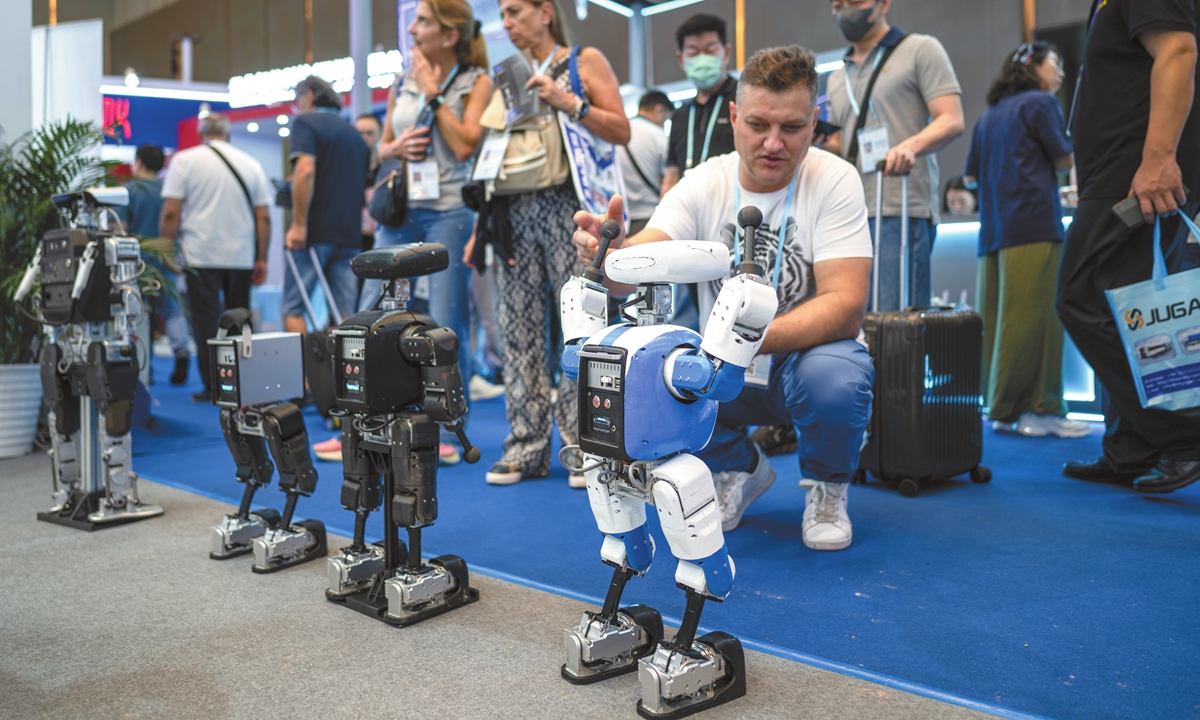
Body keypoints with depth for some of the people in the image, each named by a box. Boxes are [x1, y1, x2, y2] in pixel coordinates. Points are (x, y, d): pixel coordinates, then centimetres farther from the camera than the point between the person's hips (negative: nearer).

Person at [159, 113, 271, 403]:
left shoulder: (184, 160, 1)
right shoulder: (251, 164, 8)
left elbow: (170, 213, -4)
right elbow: (263, 217, 6)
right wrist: (262, 259, 10)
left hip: (201, 256, -2)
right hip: (242, 257, 3)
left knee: (206, 318, 1)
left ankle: (213, 387, -1)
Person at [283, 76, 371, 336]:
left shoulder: (305, 122, -1)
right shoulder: (354, 134, 20)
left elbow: (305, 170, -18)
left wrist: (298, 224, -18)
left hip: (315, 233, -6)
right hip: (350, 234, 6)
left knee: (293, 307, 1)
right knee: (345, 314, 4)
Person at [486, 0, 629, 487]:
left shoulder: (585, 63, 8)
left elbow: (622, 132, -1)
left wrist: (567, 102, -12)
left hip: (567, 206, -4)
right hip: (515, 211, 5)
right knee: (518, 328, 0)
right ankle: (526, 446, 6)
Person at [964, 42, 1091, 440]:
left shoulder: (988, 116, 20)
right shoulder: (1041, 103, 1)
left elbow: (970, 177, 21)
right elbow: (1065, 160, 2)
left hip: (993, 229, 7)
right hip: (1034, 223, -7)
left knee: (994, 319, 4)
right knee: (1035, 317, -9)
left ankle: (1001, 406, 7)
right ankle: (1034, 408, -10)